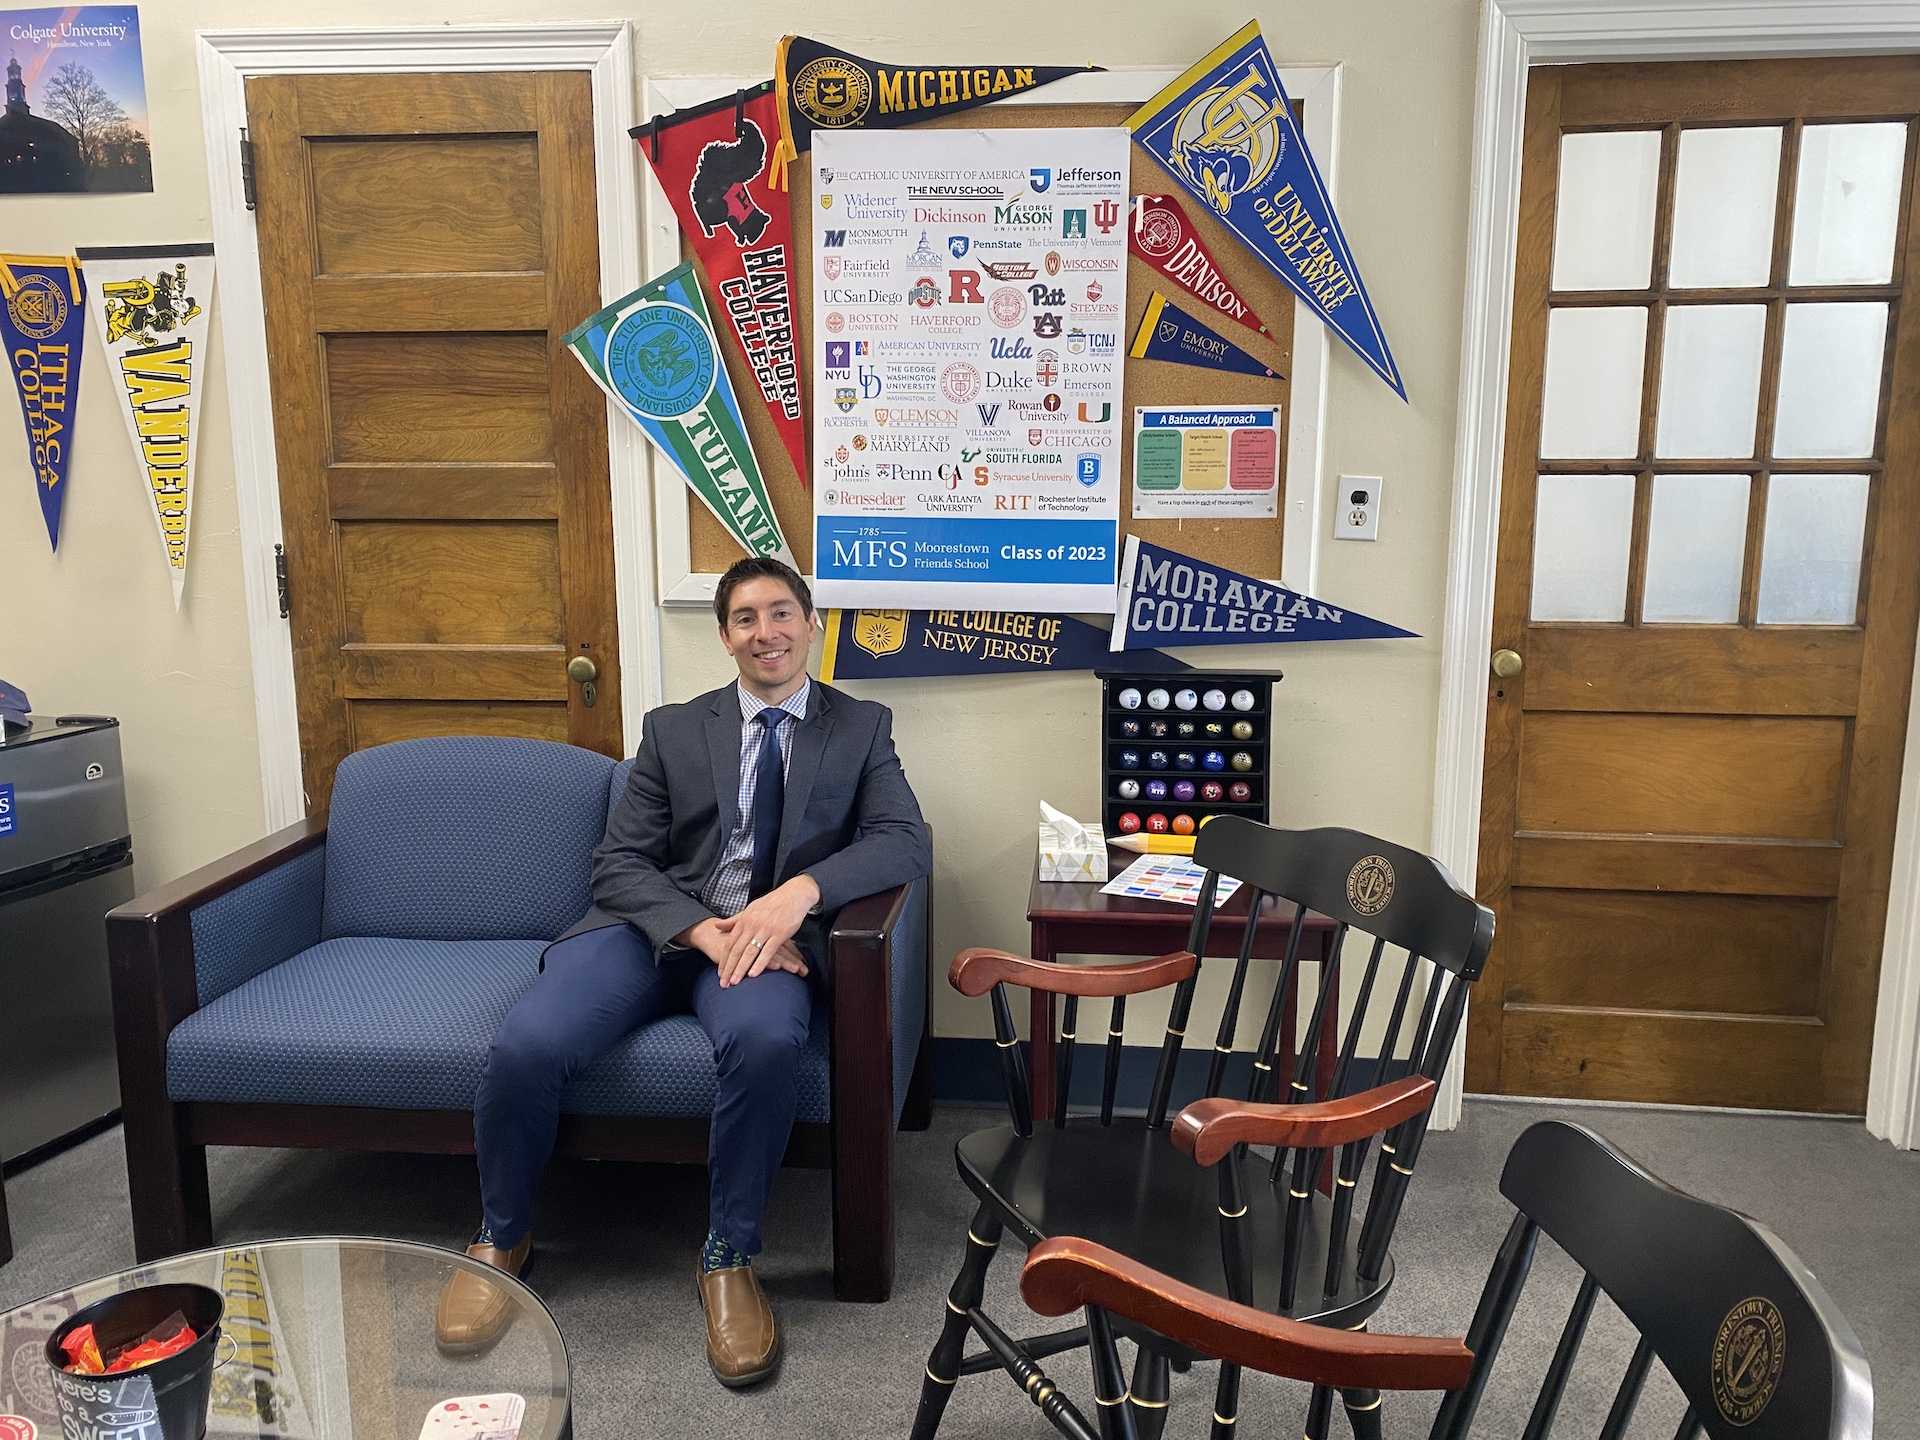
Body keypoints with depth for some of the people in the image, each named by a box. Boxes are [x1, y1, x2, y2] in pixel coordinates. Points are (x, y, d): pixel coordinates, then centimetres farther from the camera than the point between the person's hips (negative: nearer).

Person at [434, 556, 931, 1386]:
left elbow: (906, 843, -5)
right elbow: (618, 865, 4)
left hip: (769, 935, -1)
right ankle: (502, 1239, 6)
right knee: (526, 1045, -25)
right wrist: (706, 930, -16)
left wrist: (801, 890, -23)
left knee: (763, 1039, -37)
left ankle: (728, 1259, -13)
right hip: (654, 927, 2)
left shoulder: (862, 728, 10)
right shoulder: (673, 729, 13)